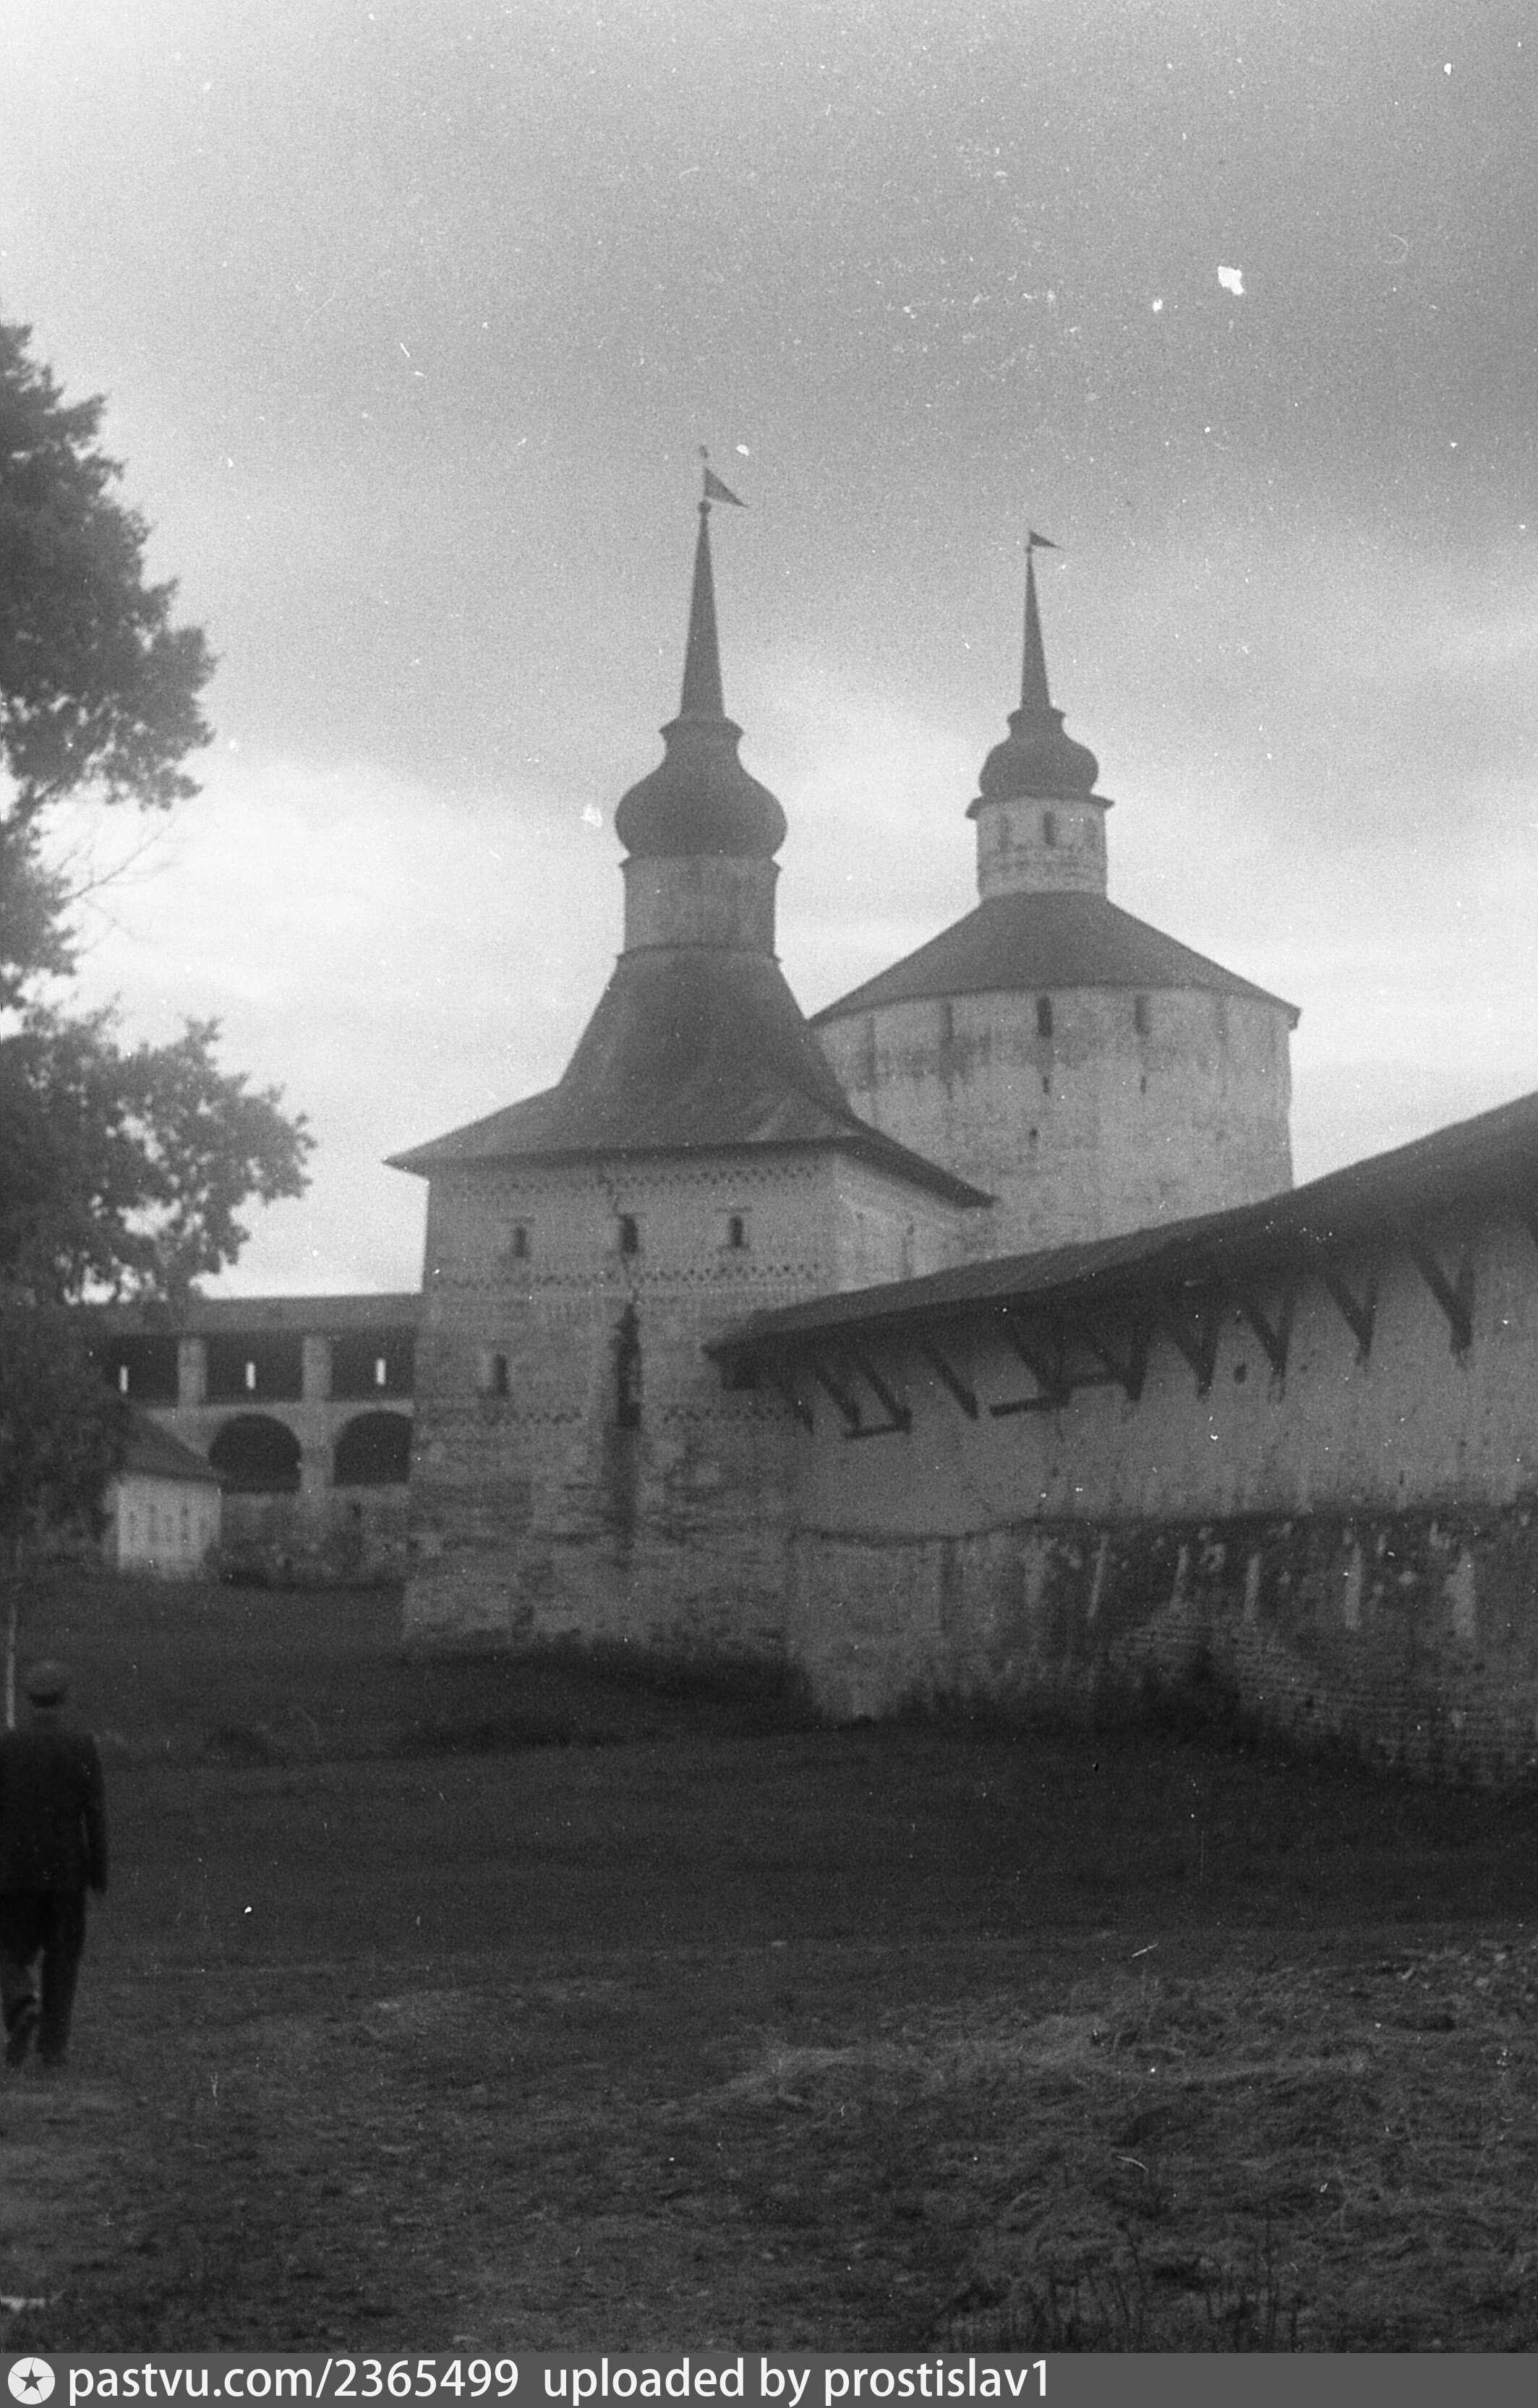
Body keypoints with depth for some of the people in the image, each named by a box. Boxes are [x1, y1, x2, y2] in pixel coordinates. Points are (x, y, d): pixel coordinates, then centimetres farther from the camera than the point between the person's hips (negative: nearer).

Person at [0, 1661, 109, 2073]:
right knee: (61, 1958, 14)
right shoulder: (83, 1746, -6)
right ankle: (52, 2044, 12)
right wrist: (100, 1869, 0)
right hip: (66, 1869, 0)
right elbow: (95, 1811, -8)